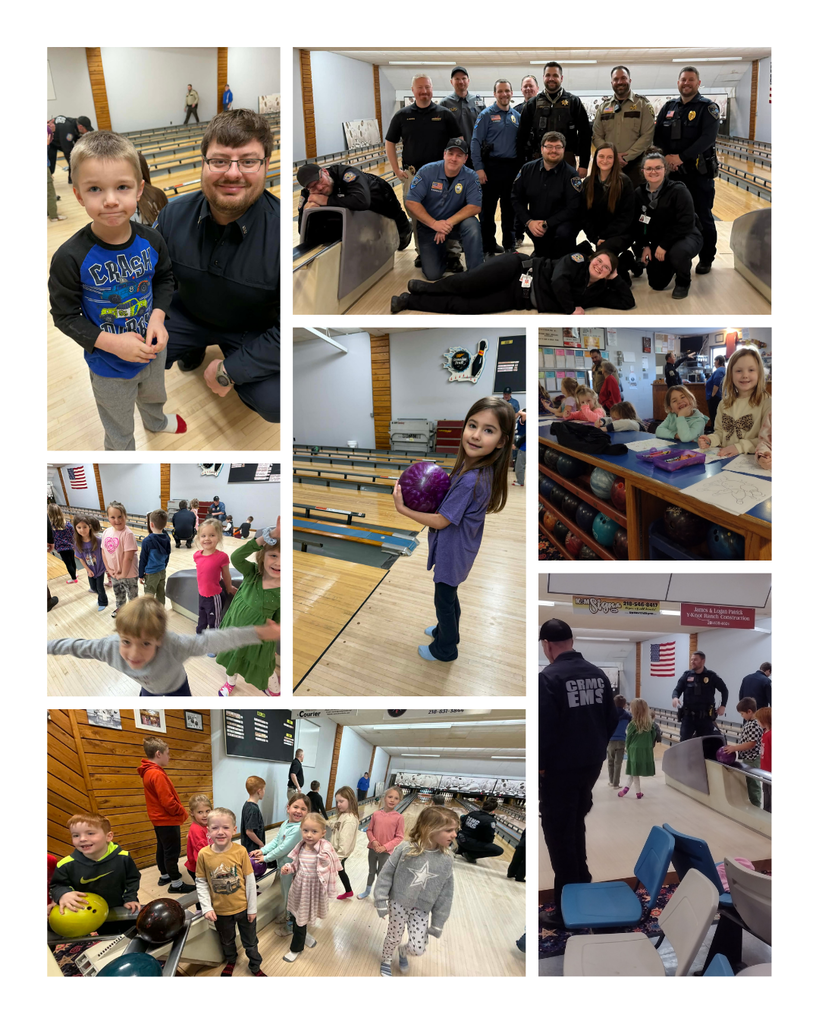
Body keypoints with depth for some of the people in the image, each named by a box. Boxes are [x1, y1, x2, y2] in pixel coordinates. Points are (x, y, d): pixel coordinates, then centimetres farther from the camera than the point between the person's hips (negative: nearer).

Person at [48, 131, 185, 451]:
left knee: (154, 394, 37)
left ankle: (156, 422, 71)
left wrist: (158, 317, -16)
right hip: (109, 365, -4)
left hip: (153, 351, 4)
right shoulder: (70, 258, -30)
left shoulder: (150, 241, -17)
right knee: (119, 433, 20)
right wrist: (112, 342, -30)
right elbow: (65, 316, -19)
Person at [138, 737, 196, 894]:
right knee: (172, 852, -3)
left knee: (163, 848, 20)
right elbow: (168, 802, -26)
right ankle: (176, 884, 2)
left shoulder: (148, 772, 7)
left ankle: (164, 876, 33)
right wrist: (182, 812, -11)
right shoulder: (158, 774, -24)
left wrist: (179, 812, 11)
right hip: (168, 820, -10)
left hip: (159, 819, 10)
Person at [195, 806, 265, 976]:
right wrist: (206, 908, -14)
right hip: (220, 911, 1)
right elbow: (201, 883, -7)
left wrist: (252, 908, -6)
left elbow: (250, 880, -11)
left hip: (243, 908, -1)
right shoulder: (204, 854, -18)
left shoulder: (240, 851, -21)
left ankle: (255, 966, 45)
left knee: (250, 941, 20)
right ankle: (231, 961, 56)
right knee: (226, 941, 27)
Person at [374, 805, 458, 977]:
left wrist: (438, 923, 0)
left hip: (421, 910, 2)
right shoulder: (405, 849, -22)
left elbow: (445, 894, -4)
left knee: (417, 949, 2)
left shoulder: (446, 860, -13)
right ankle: (386, 961, 47)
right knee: (394, 937, 14)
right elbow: (386, 875, -11)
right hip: (398, 903, -2)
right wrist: (381, 902, -9)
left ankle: (402, 951, 38)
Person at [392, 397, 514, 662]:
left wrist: (403, 509, -20)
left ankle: (444, 649, 37)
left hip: (452, 552, -8)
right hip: (457, 549, 8)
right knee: (449, 595, 29)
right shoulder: (477, 467, -9)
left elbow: (441, 521, -26)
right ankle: (446, 630, 52)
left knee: (444, 600, 15)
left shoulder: (470, 481, -36)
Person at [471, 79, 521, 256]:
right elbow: (475, 142, -7)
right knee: (488, 208, 1)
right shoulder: (486, 115, -3)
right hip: (492, 166, -4)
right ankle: (488, 246, 8)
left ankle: (509, 245, 18)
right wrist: (479, 168, -14)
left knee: (510, 208, 9)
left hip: (512, 167, 4)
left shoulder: (517, 116, 10)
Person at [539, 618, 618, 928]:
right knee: (576, 824, 25)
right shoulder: (598, 673, 3)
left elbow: (544, 727, -19)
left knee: (558, 833, 3)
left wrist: (540, 763, -7)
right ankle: (582, 883, 36)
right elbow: (612, 719, 9)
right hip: (592, 764, 7)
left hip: (560, 768, -7)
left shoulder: (549, 678, -19)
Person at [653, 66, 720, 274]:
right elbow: (656, 135, 5)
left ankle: (706, 259, 12)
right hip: (673, 172, 4)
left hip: (699, 172, -4)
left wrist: (682, 157, -24)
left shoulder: (708, 108, -4)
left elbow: (708, 138, -16)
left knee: (703, 217, 2)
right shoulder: (669, 107, 11)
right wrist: (666, 156, -14)